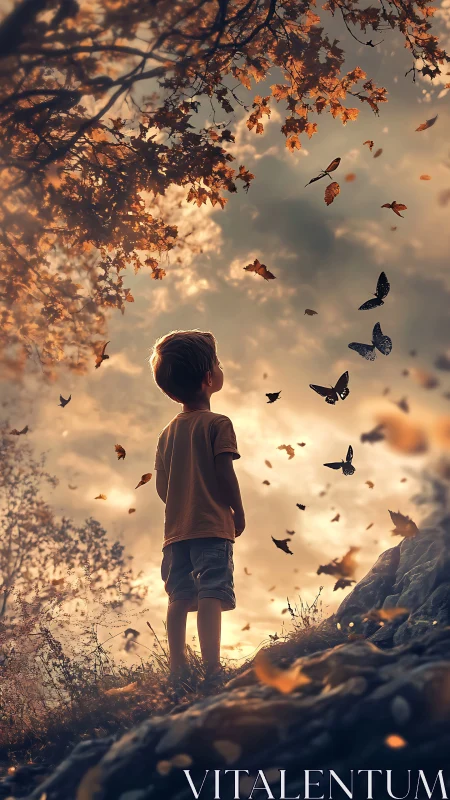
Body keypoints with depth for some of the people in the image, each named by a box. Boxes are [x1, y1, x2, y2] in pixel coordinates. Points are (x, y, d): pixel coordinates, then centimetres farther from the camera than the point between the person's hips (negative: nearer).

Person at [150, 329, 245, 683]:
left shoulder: (168, 432, 12)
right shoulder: (218, 424, -7)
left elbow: (162, 485, 12)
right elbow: (225, 473, -11)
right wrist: (238, 511, 1)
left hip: (176, 529, 6)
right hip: (212, 526, -6)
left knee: (179, 597, 8)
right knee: (211, 594, -11)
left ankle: (178, 668, 10)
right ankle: (212, 668, -17)